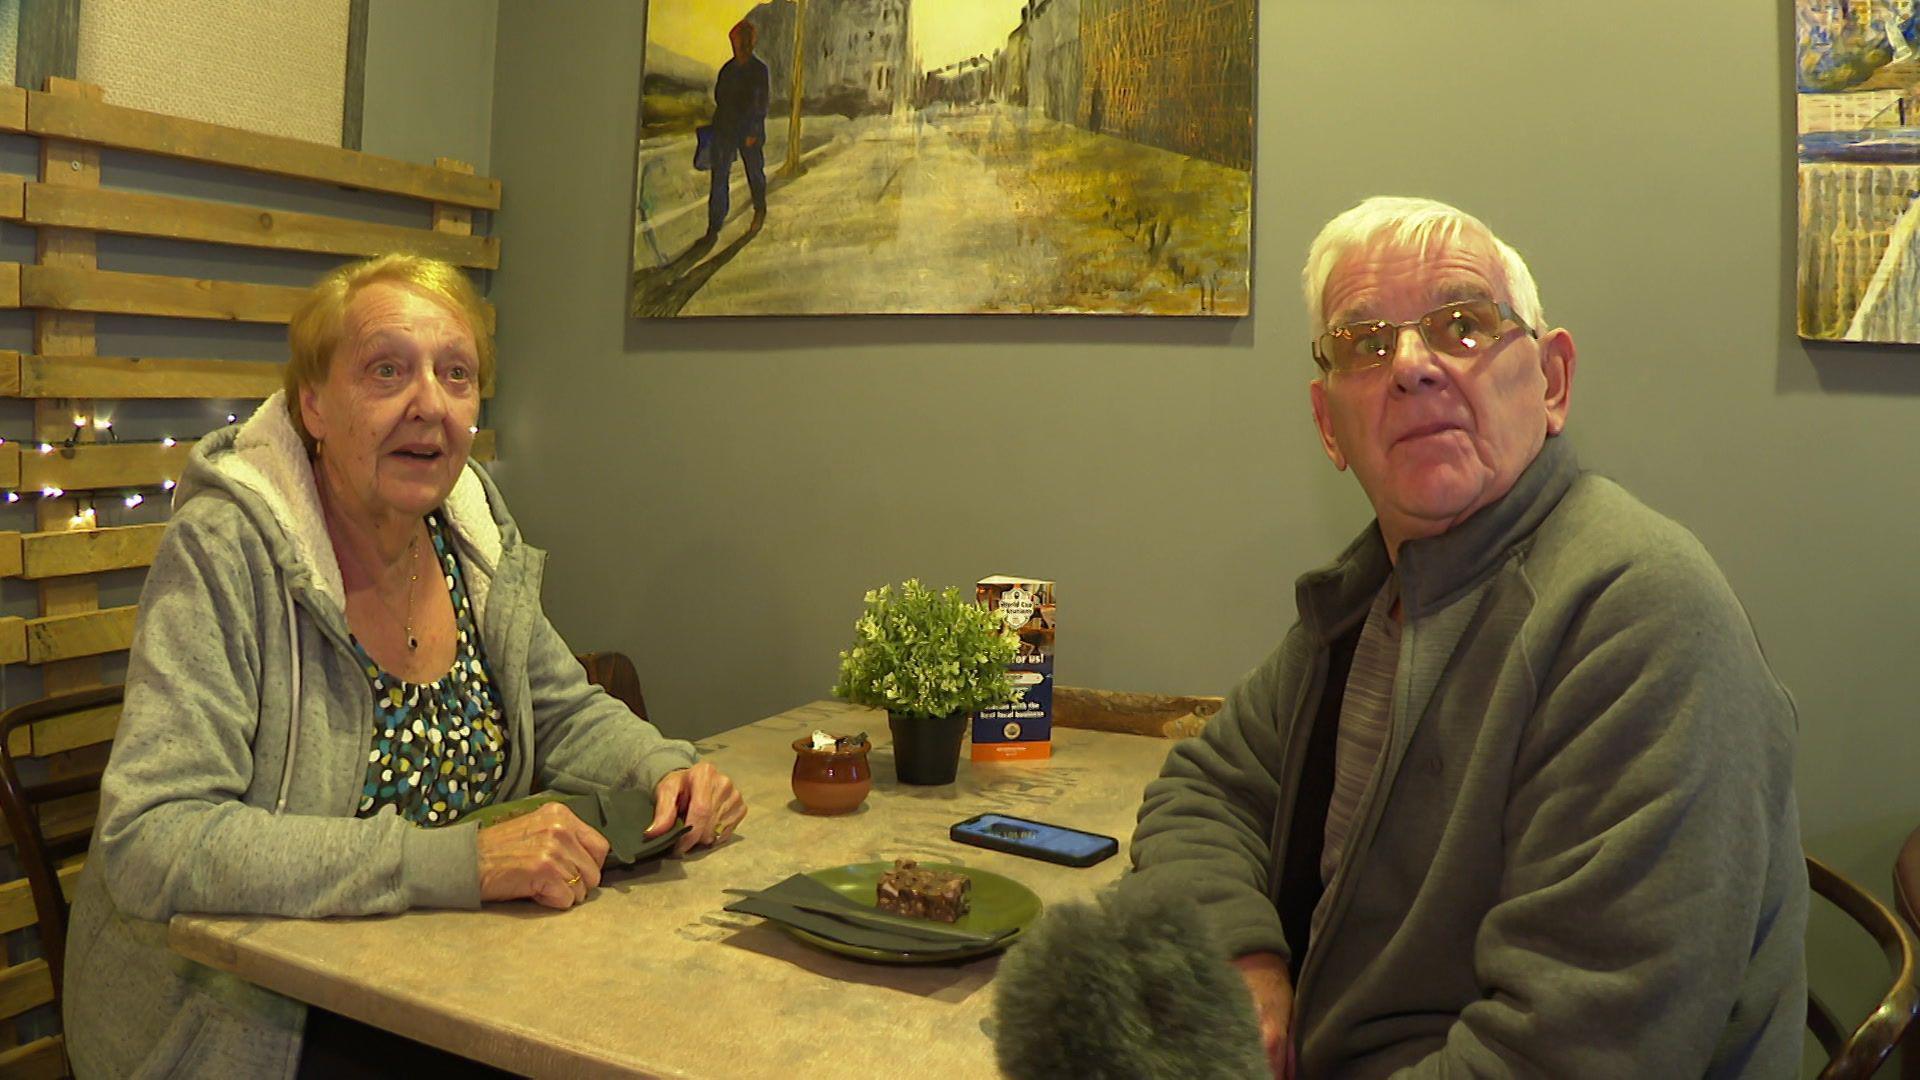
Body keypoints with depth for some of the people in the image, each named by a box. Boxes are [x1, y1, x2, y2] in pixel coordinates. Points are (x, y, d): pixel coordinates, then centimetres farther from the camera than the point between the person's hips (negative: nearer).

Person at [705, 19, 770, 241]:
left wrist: (753, 132, -16)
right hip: (724, 130, 4)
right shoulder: (727, 68, 6)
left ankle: (760, 212, 40)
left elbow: (761, 104, -11)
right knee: (719, 176, -3)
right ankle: (714, 226, -2)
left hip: (749, 131, -4)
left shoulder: (760, 70, -7)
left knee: (755, 173, 14)